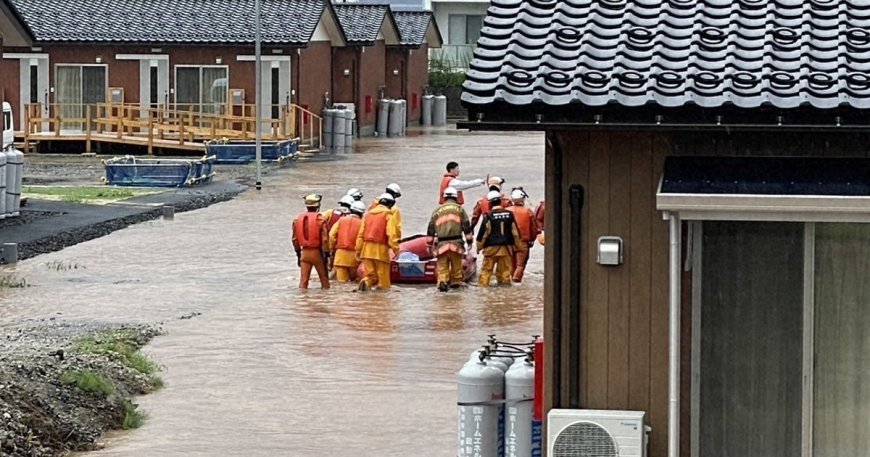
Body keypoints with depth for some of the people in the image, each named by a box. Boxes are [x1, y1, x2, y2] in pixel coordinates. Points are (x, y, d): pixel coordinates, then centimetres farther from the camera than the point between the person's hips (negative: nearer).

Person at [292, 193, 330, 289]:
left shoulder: (298, 219, 3)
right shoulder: (320, 219, -11)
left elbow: (295, 238, 10)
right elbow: (325, 239, -12)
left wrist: (298, 253, 19)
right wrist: (326, 254, -5)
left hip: (304, 252, 3)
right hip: (317, 252, -3)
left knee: (303, 279, 4)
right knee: (324, 277, 10)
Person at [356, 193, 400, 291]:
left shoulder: (368, 214, 15)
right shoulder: (388, 215, -1)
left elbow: (361, 233, 13)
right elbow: (391, 233, -12)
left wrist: (358, 249, 15)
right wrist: (395, 248, -12)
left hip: (367, 249, 5)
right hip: (380, 249, -5)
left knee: (370, 274, 8)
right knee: (383, 277, 4)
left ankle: (366, 282, -21)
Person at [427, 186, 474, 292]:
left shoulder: (437, 211, 14)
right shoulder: (459, 209, 9)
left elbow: (431, 228, 14)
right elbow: (466, 226, 6)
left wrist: (429, 244, 19)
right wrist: (469, 240, 12)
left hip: (442, 243, 1)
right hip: (456, 242, -1)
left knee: (442, 265, 0)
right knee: (456, 264, 12)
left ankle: (442, 282, -19)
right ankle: (456, 282, 17)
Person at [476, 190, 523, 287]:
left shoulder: (488, 216, -10)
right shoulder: (509, 214, 2)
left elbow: (483, 233, -6)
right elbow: (515, 232, 8)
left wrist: (479, 247, 6)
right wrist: (516, 246, 19)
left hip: (492, 247, -3)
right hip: (507, 246, 3)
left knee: (487, 268, 3)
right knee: (505, 268, 10)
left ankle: (483, 284, 1)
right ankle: (505, 281, 13)